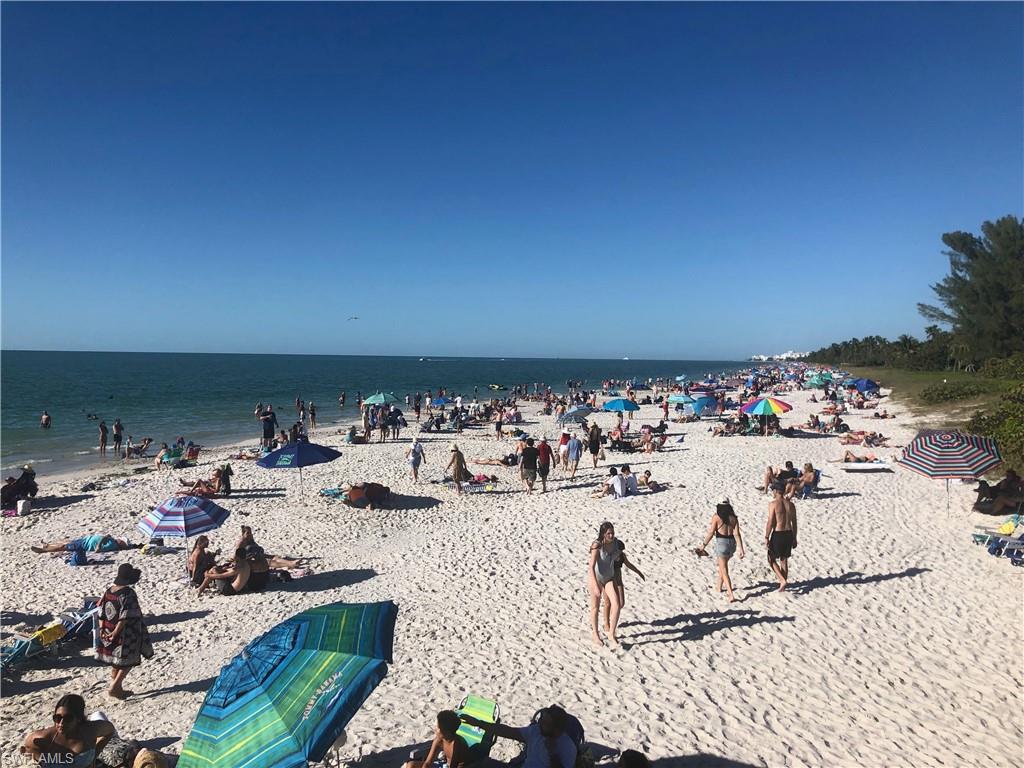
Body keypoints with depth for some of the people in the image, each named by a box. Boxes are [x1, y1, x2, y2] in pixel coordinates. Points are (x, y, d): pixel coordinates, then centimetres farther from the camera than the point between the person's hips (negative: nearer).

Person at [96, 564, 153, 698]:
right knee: (128, 661, 7)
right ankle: (114, 687, 3)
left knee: (115, 661, 19)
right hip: (125, 635, -8)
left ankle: (118, 688, 28)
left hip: (108, 633, 8)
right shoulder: (128, 593, -21)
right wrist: (115, 633, -16)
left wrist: (102, 629, 6)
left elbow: (102, 613, 4)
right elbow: (125, 617, -24)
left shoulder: (108, 591, 2)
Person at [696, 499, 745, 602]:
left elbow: (711, 533, -12)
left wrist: (703, 546, -3)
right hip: (732, 543, 5)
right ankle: (719, 586, 44)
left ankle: (731, 595, -9)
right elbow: (737, 534, -3)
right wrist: (741, 549, -3)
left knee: (724, 571, 0)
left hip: (721, 543, -5)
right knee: (723, 565, 28)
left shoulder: (716, 517, -11)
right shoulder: (733, 517, 1)